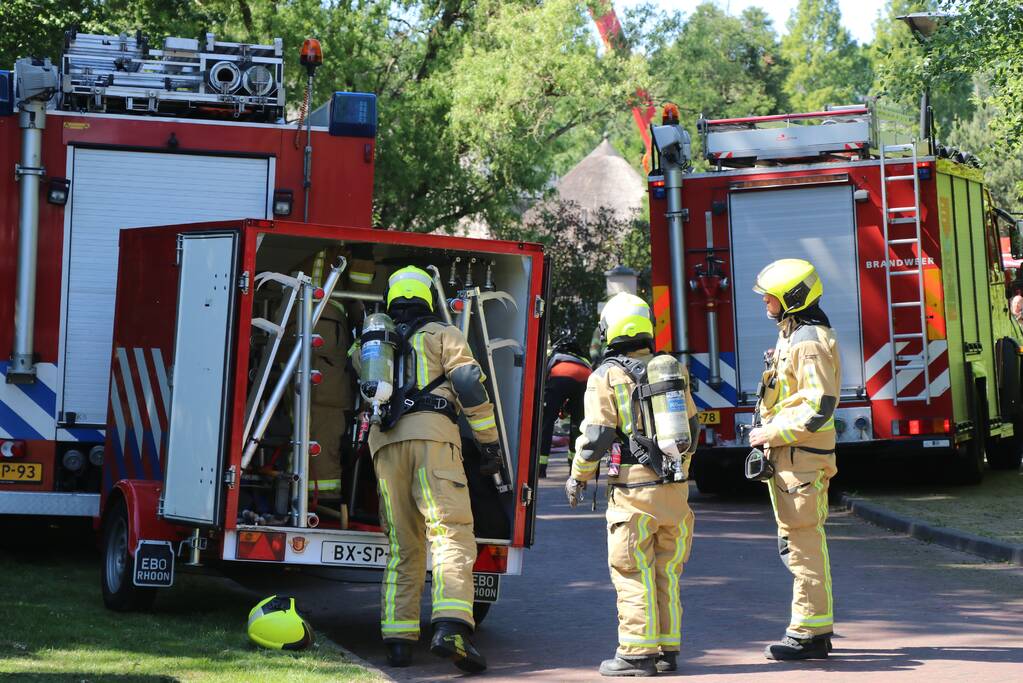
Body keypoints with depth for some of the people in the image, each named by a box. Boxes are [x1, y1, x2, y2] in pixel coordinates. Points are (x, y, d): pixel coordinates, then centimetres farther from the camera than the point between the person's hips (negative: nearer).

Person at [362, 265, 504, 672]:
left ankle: (397, 638, 2)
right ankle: (450, 626, -33)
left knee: (402, 545, 10)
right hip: (431, 433, -5)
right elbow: (470, 386, 1)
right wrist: (489, 444, 3)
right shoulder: (442, 335, 13)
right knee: (451, 532, -14)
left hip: (384, 441, 5)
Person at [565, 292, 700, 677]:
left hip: (634, 490, -6)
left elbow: (596, 435, -11)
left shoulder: (607, 376, -7)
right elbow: (691, 428, 18)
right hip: (675, 490, 6)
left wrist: (578, 477, 3)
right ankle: (668, 650, 16)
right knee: (666, 572, 12)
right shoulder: (673, 371, 11)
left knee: (633, 574, -1)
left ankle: (637, 653, -1)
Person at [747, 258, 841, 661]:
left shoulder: (810, 342, -16)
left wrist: (771, 434, -17)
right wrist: (770, 435, 16)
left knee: (803, 543, -7)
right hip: (789, 456, 11)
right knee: (802, 542, 14)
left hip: (800, 459, -11)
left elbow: (820, 407, -23)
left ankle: (809, 634, -3)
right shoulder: (793, 337, 17)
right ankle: (817, 630, 21)